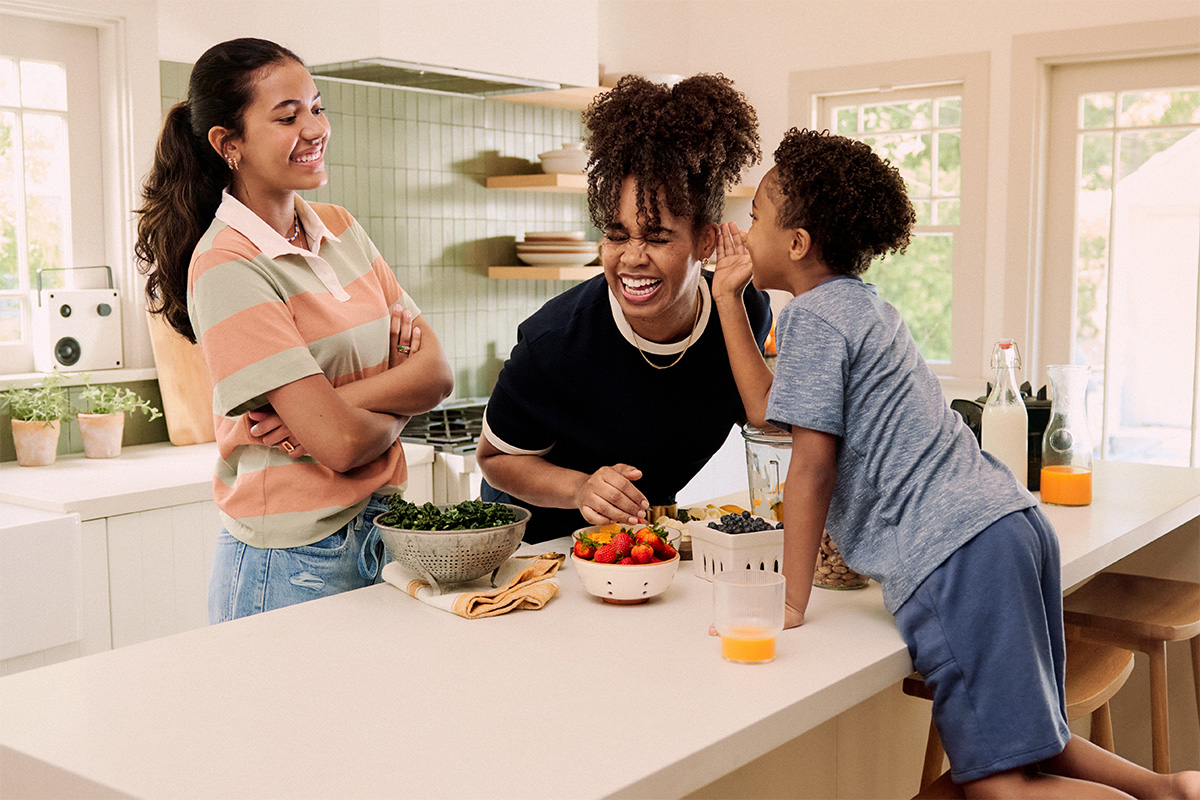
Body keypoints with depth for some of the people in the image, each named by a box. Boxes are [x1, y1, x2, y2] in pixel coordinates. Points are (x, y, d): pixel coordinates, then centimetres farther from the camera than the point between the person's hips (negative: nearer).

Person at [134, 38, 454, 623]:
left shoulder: (339, 228, 6)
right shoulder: (226, 268, -17)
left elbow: (437, 373, -2)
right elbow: (341, 442, -22)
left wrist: (338, 402, -17)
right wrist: (398, 407, -3)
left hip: (380, 534, 7)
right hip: (292, 568, -7)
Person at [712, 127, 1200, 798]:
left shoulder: (811, 315, -4)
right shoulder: (866, 303, 23)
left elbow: (812, 465, -10)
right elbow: (775, 408, 24)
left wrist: (791, 600, -4)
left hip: (955, 550, -10)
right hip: (1016, 518, 10)